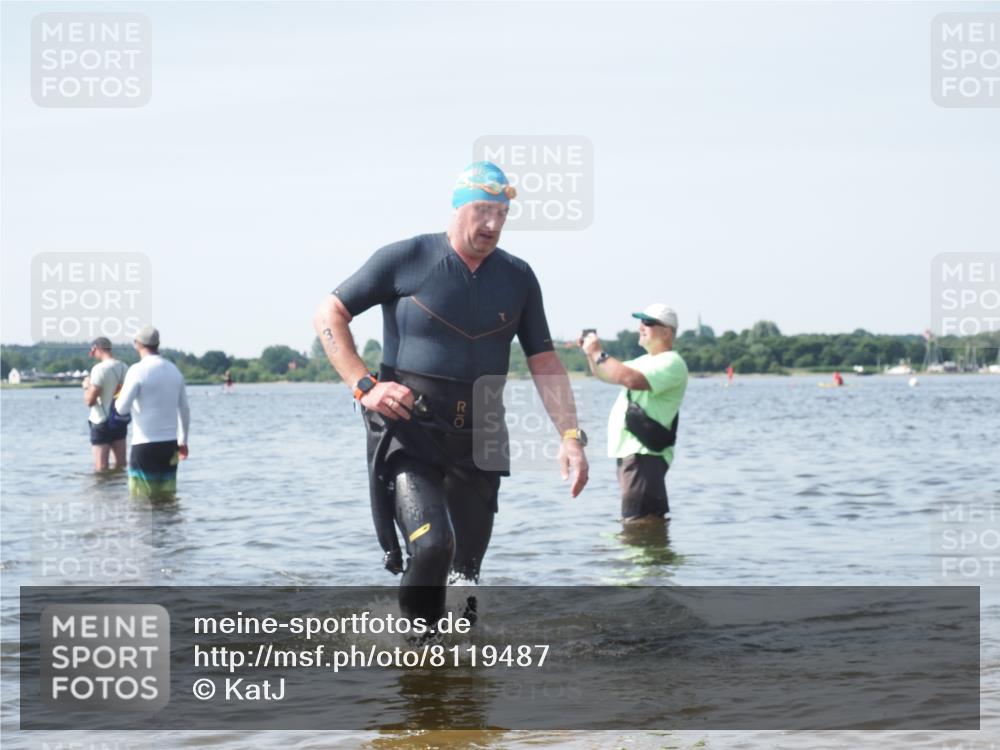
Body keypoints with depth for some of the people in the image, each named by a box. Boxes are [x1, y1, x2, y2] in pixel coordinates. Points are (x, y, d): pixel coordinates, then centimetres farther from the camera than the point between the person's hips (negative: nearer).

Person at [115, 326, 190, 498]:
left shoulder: (138, 370, -10)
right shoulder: (174, 370, 8)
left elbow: (122, 408, -14)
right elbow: (184, 410, 13)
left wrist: (120, 397, 9)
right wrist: (183, 440, 23)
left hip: (145, 445, -5)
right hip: (170, 443, 6)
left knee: (142, 497, -1)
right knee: (167, 495, 10)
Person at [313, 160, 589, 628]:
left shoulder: (518, 278, 8)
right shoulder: (406, 260, -4)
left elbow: (544, 362, 9)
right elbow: (328, 316, 1)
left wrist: (570, 435, -4)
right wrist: (364, 387, -10)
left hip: (477, 438, 5)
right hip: (409, 431, -4)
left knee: (465, 570, 7)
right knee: (431, 544, -24)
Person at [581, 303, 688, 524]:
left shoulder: (671, 363, -11)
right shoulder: (646, 361, 22)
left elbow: (631, 379, -27)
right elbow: (605, 374, 29)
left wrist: (598, 353, -18)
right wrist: (591, 354, 9)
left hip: (644, 454, -10)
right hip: (629, 450, 10)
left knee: (637, 521, -17)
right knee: (652, 519, 15)